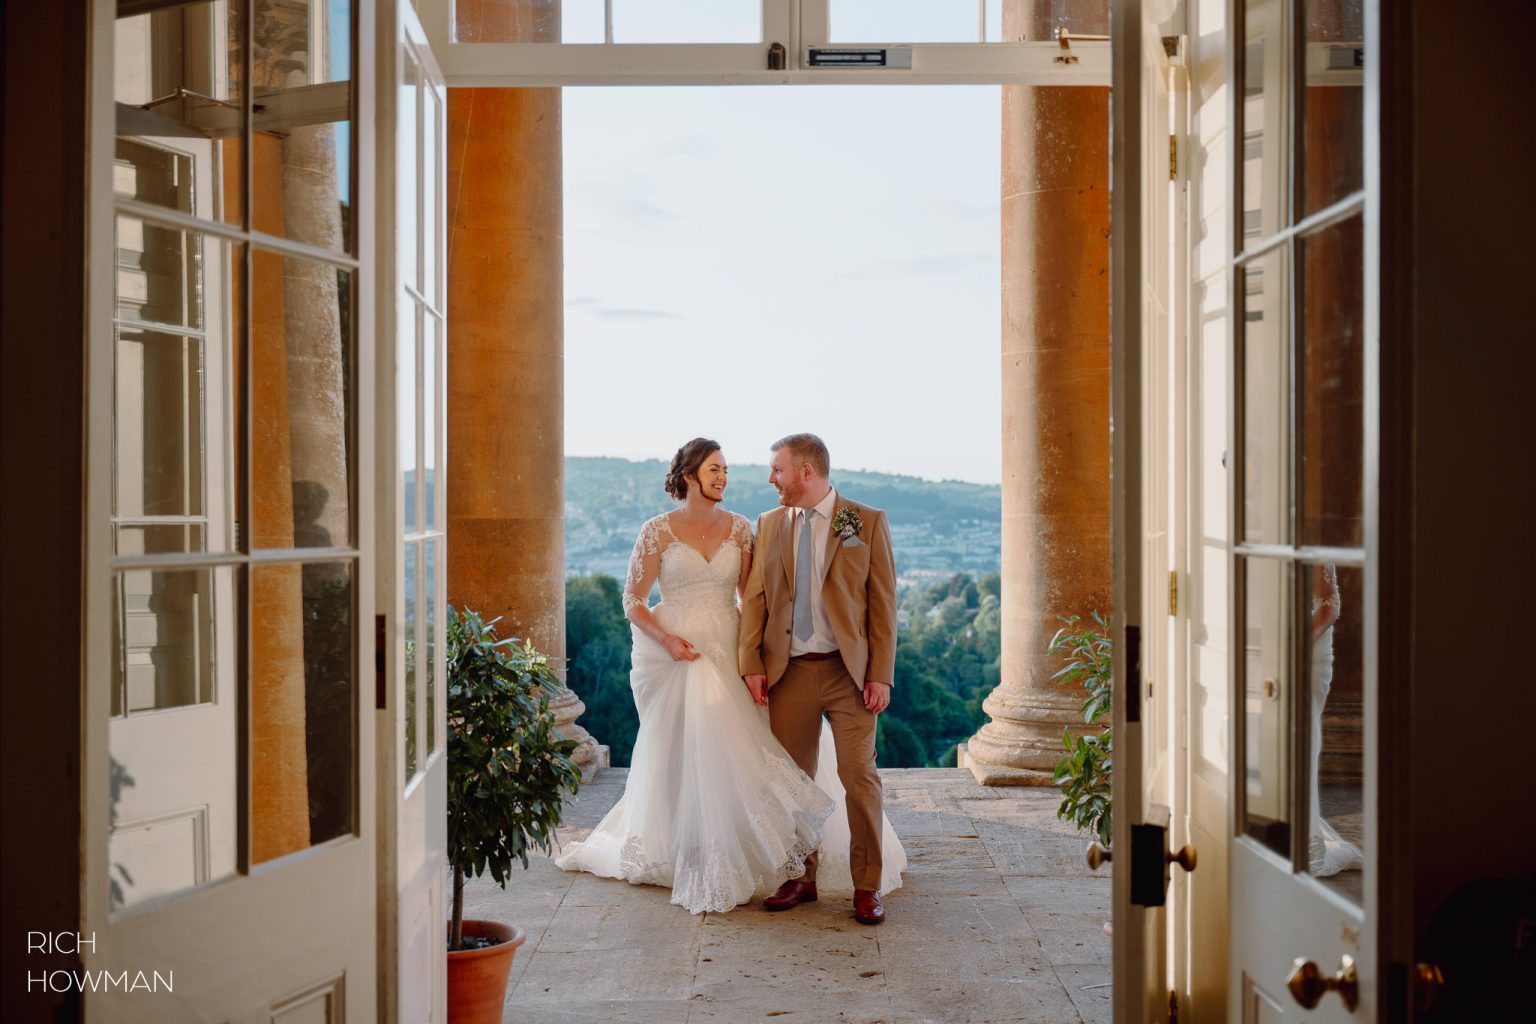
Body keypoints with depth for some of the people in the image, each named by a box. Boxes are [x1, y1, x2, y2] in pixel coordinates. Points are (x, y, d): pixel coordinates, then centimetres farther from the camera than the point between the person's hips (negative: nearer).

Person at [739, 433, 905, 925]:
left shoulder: (868, 522, 0)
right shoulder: (769, 525, 10)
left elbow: (883, 603, -2)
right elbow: (755, 598, 8)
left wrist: (881, 675, -8)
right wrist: (751, 663, -2)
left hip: (850, 671, -3)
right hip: (788, 673, 3)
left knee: (860, 777, -2)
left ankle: (867, 886, 9)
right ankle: (800, 879, 22)